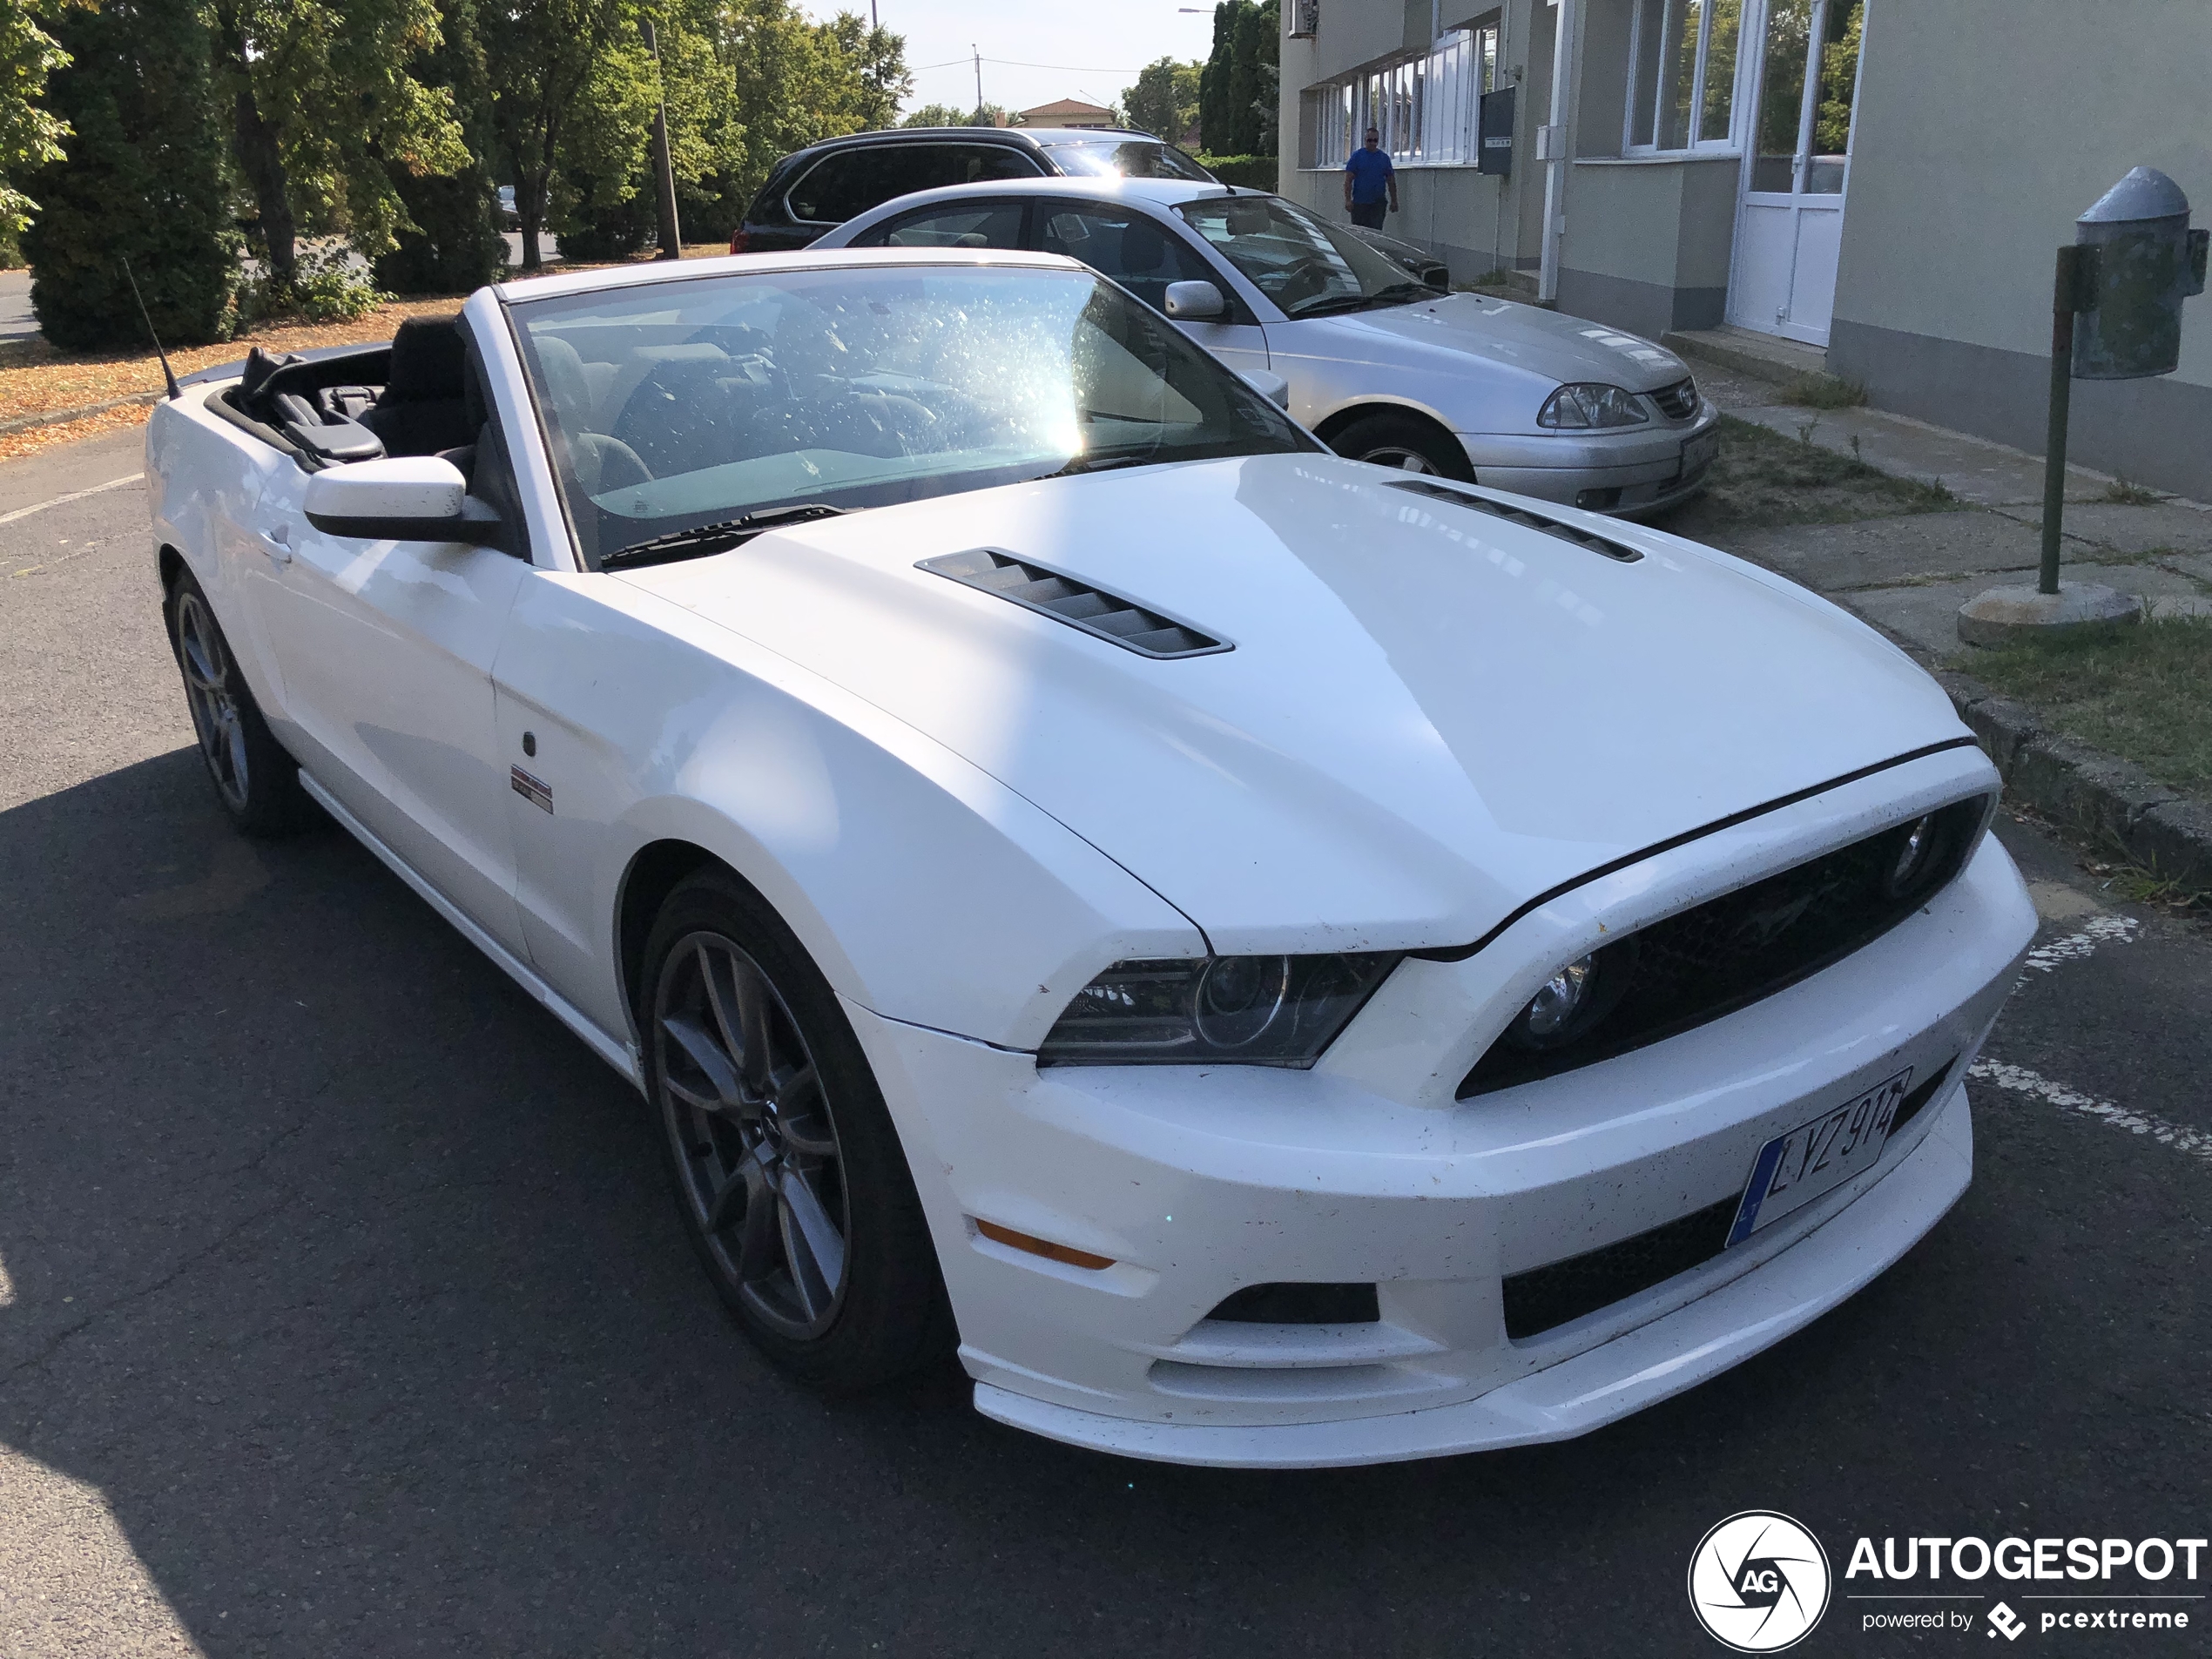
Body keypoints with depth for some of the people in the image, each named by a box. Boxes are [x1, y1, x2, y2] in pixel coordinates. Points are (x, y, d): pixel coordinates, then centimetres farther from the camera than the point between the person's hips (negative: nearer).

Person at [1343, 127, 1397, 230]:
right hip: (1359, 202, -1)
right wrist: (1348, 199, -12)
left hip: (1378, 202, 2)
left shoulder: (1384, 158, 9)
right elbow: (1348, 180, -4)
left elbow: (1391, 181, 13)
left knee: (1376, 230, -7)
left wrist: (1394, 201, 9)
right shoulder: (1357, 156, 1)